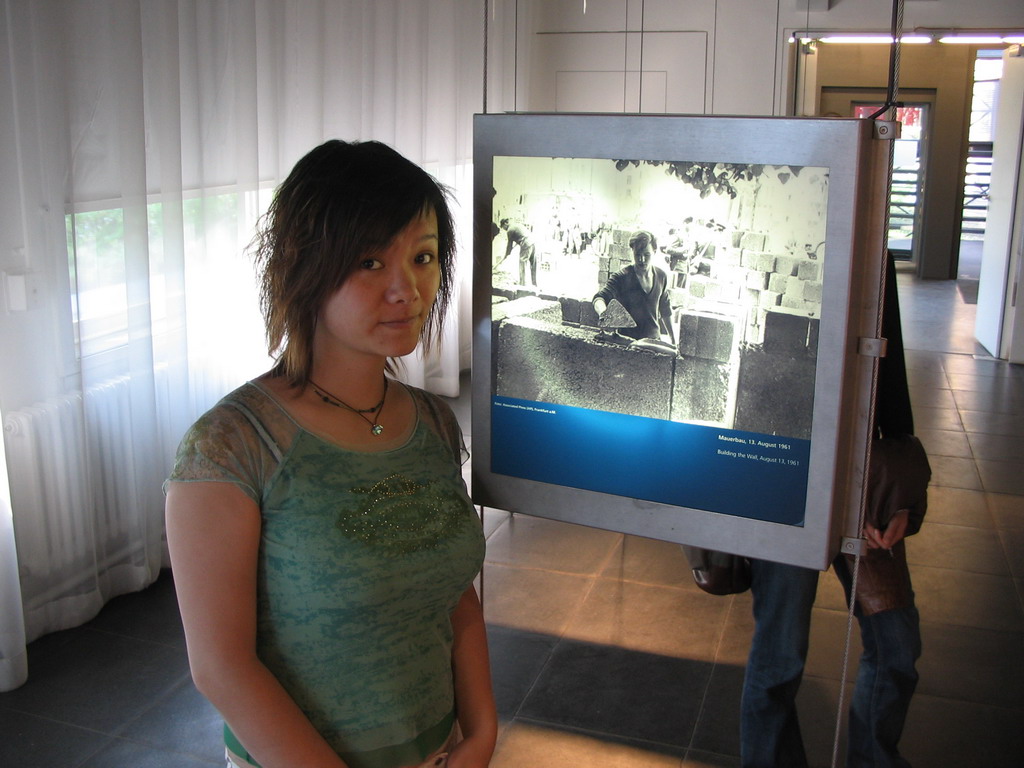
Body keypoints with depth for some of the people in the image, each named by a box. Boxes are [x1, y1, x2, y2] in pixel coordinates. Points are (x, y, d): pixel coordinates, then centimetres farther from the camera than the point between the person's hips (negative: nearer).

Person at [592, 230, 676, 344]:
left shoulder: (661, 276, 5)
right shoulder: (622, 277, -10)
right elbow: (600, 298, -22)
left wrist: (673, 337, 21)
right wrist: (603, 312, -45)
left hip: (654, 339, 4)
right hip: (626, 341, -4)